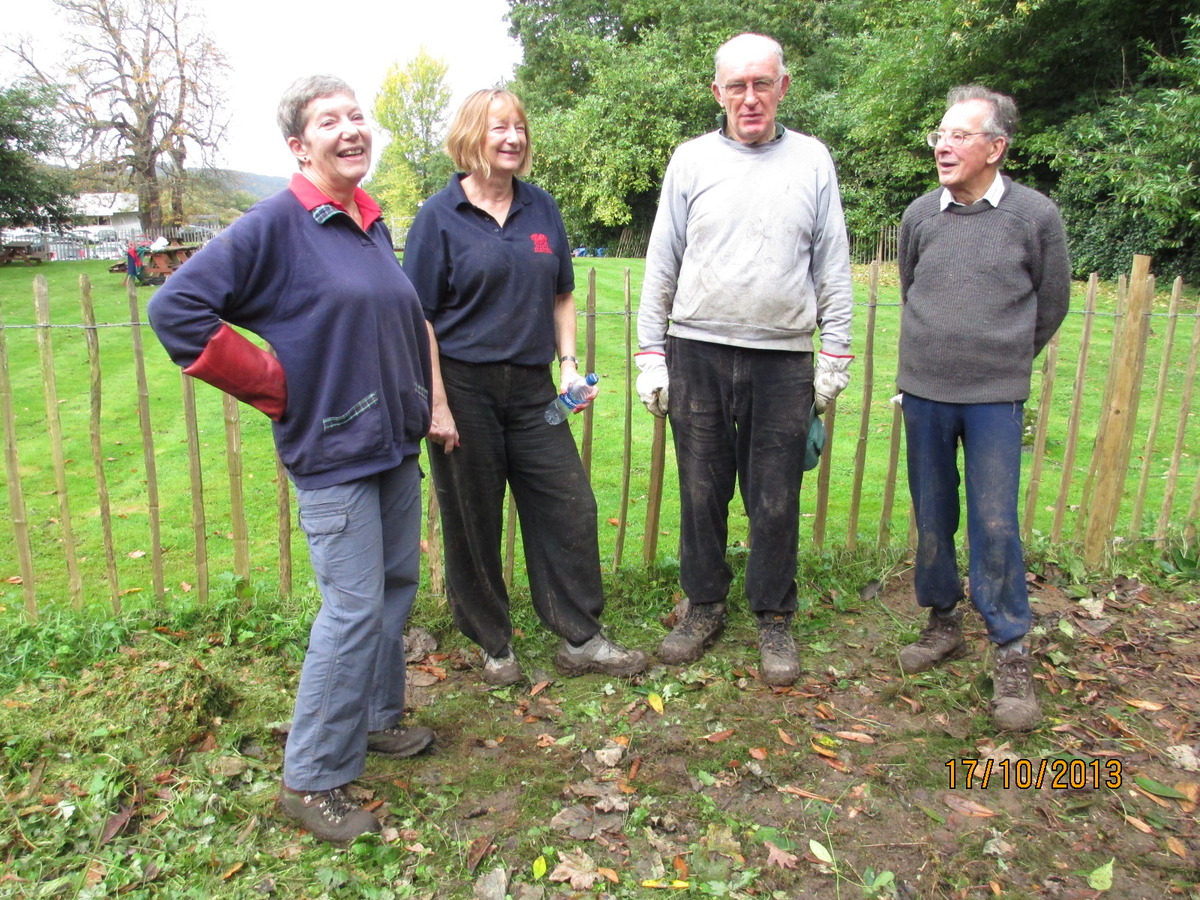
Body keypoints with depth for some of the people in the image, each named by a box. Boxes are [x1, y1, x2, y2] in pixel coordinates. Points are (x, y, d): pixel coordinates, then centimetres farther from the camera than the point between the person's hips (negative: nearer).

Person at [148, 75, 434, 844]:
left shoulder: (375, 224, 10)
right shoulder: (275, 225, -13)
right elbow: (176, 309, -17)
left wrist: (419, 402, 15)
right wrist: (274, 390, -14)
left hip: (396, 444, 8)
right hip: (334, 455, -8)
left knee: (398, 587, 16)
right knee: (354, 609, -5)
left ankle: (378, 718, 36)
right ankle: (312, 779, 12)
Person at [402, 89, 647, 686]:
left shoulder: (541, 209, 9)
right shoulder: (440, 216, -4)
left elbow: (561, 295, 16)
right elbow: (419, 317, -7)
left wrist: (568, 362, 3)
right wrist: (437, 405, -12)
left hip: (532, 386, 4)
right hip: (465, 388, -4)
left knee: (568, 506, 4)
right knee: (473, 522, 6)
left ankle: (580, 640, 19)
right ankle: (493, 646, 25)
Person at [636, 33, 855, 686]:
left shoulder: (812, 160, 7)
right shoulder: (691, 161, 6)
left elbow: (833, 269, 9)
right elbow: (661, 266, 7)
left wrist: (835, 356, 4)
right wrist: (650, 355, 2)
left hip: (783, 361, 0)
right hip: (696, 354, 1)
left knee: (776, 502, 5)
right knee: (701, 492, 8)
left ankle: (774, 620, 23)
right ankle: (704, 607, 27)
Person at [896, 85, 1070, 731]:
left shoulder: (1036, 216, -3)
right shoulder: (920, 215, 2)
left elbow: (1051, 306, 8)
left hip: (996, 399, -2)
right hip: (923, 392, 3)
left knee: (995, 525, -3)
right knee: (932, 517, 10)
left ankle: (1011, 653, 11)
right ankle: (943, 623, 29)